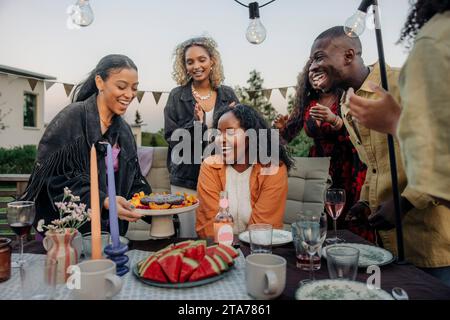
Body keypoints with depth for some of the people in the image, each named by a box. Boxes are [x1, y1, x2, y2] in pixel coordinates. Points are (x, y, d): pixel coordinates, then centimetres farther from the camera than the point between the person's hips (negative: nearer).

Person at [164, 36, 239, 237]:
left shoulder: (228, 95, 6)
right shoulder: (177, 96, 0)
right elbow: (171, 138, -3)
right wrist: (196, 124, -18)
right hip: (187, 180, -1)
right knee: (189, 237, 5)